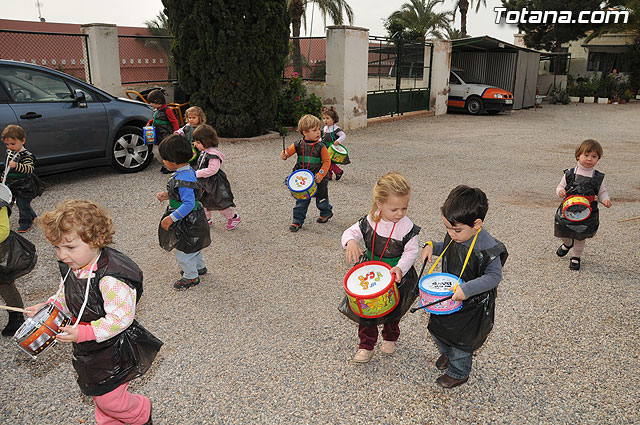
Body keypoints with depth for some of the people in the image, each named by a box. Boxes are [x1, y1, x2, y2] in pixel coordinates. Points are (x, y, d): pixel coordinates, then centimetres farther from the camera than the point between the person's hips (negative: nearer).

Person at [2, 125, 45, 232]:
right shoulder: (9, 153, 6)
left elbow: (29, 168, -36)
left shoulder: (26, 156, -20)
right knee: (23, 204, 19)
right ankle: (33, 217, 39)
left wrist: (16, 166, -49)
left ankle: (25, 223, 15)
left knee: (23, 204, 0)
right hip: (13, 185, 8)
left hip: (25, 187, -8)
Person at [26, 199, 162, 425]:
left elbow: (120, 319, -33)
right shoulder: (72, 268, -6)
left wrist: (82, 333, -35)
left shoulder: (111, 278, -35)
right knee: (97, 392, 26)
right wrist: (49, 306, -6)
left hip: (114, 351, -8)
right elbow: (65, 296, 13)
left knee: (108, 399, 7)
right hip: (89, 348, 8)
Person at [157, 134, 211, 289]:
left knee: (183, 251, 10)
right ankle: (199, 267, 49)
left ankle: (191, 277, 29)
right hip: (193, 218, 10)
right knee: (193, 246, 29)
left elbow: (189, 204, -34)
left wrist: (171, 218, -30)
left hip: (186, 223, -10)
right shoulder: (188, 171, -1)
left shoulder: (183, 179, -31)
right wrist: (168, 195, 6)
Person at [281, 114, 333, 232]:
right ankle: (297, 221, 16)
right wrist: (285, 155, -21)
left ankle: (326, 212, 44)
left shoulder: (320, 147, -10)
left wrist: (321, 174, -18)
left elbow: (327, 161, -7)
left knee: (321, 200, 16)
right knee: (301, 201, 5)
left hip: (318, 179, -1)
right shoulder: (299, 145, -4)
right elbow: (289, 151, 4)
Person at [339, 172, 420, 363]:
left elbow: (411, 252, -16)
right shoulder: (370, 221, -16)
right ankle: (366, 345, 29)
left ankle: (390, 337, 51)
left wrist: (400, 268, -33)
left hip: (395, 275, -1)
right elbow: (351, 232, -9)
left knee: (393, 310, 23)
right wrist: (351, 241, -33)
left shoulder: (407, 227, -21)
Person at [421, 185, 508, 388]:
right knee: (437, 328, 22)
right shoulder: (454, 236, -9)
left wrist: (467, 289, -38)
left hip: (472, 304, -7)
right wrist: (431, 246, -7)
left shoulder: (487, 248, -32)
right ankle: (447, 354, 53)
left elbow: (494, 276, -28)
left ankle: (458, 373, 40)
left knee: (460, 339, 12)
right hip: (448, 295, 7)